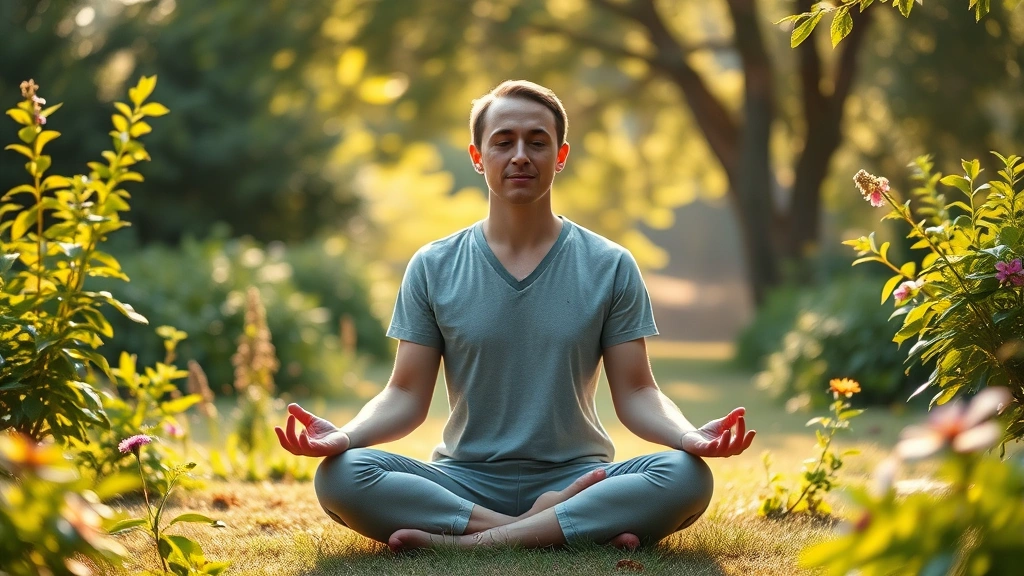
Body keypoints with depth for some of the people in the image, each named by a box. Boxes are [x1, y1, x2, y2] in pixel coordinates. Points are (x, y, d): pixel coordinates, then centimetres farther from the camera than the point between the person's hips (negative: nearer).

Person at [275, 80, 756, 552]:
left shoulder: (609, 267, 4)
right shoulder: (433, 268, 5)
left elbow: (635, 394, 2)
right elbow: (406, 396, 3)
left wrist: (690, 436, -20)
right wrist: (344, 436, -19)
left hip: (576, 478, 0)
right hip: (463, 483, 0)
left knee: (688, 478, -30)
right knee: (339, 476, -29)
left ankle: (469, 541, -29)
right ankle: (578, 528, -27)